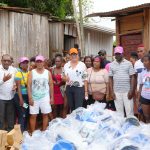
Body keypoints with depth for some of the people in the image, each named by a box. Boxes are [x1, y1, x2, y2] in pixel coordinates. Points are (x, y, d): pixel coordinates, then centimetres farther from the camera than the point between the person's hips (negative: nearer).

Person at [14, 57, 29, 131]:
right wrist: (21, 99, -17)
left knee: (27, 114, 12)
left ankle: (25, 130, 26)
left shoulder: (29, 72, 8)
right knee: (22, 115, -5)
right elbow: (18, 87, -13)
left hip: (28, 96, 6)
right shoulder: (18, 73, -8)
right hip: (21, 96, -6)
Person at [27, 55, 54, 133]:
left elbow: (51, 85, 6)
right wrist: (30, 98, -11)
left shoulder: (48, 72, 4)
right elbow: (29, 85, -4)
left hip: (45, 97, 1)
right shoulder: (32, 72, 0)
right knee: (33, 115, 0)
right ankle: (32, 132, 10)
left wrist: (52, 97, 2)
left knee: (45, 114, 5)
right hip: (34, 97, -1)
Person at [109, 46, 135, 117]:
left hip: (127, 91, -2)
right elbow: (110, 78, 6)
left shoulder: (128, 63, 0)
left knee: (129, 110, 2)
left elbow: (132, 77, -1)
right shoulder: (111, 65, 5)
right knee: (119, 111, 8)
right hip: (116, 92, 2)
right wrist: (111, 91, 0)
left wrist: (131, 90, -8)